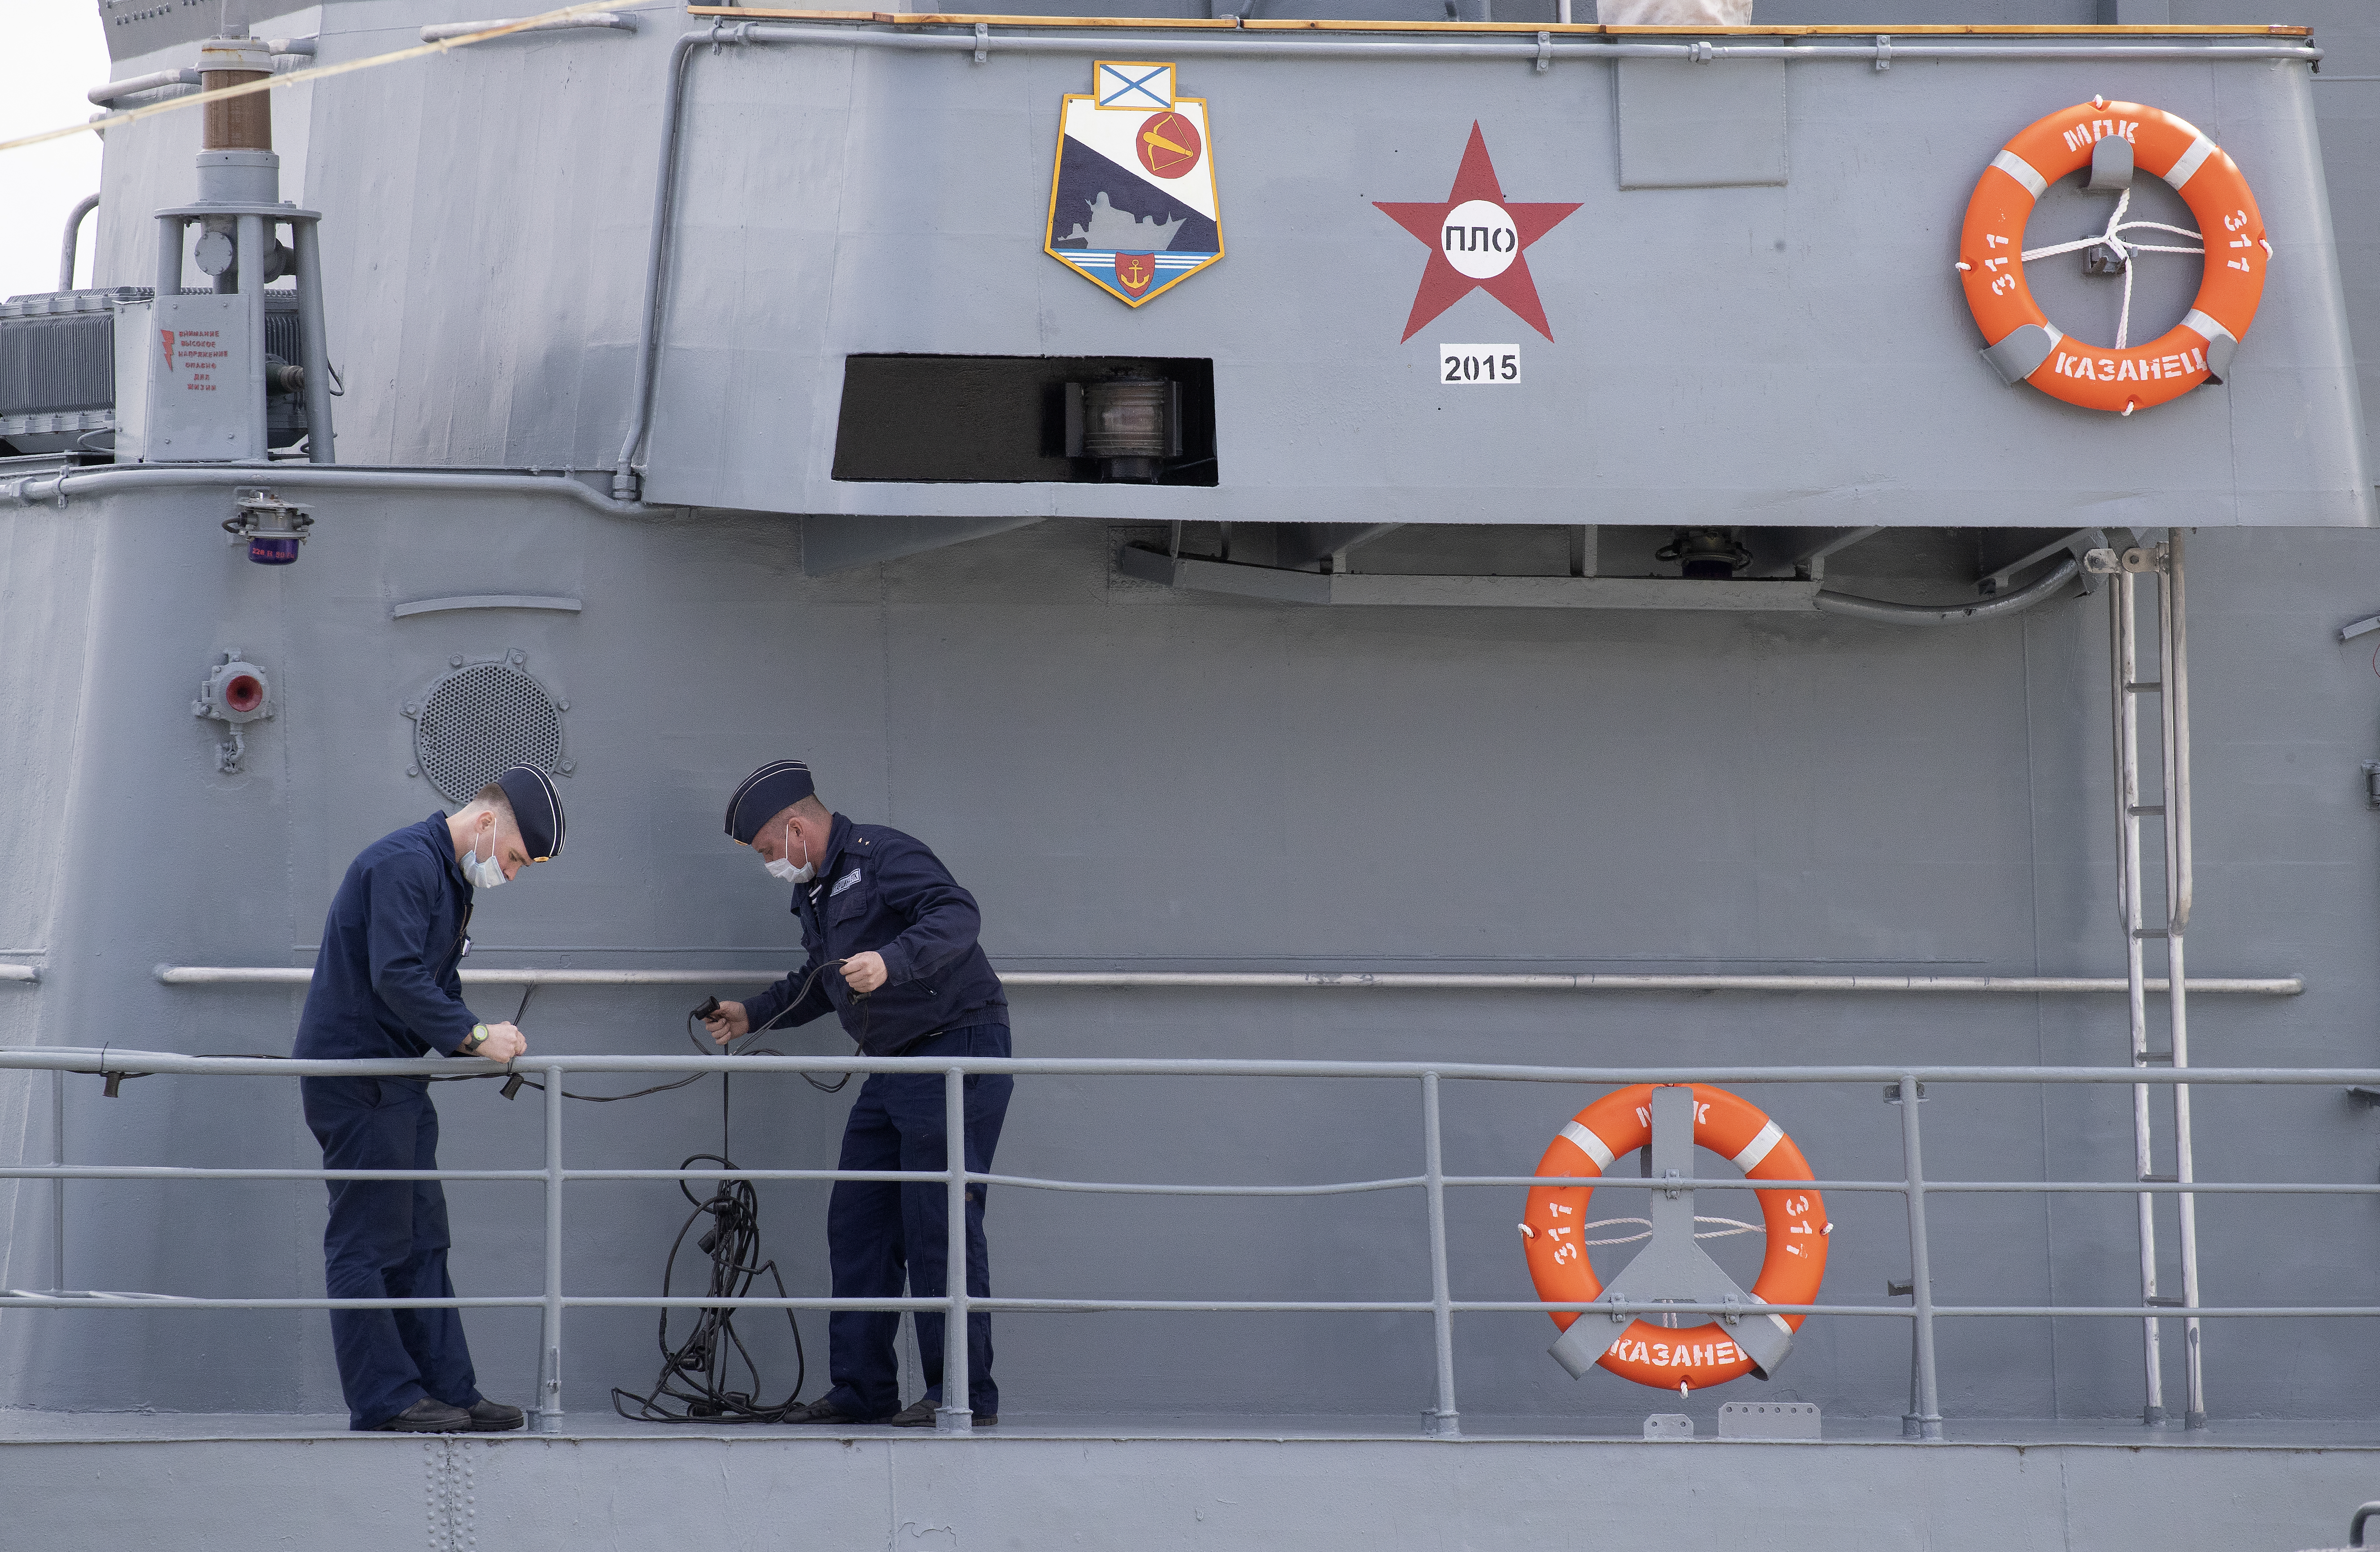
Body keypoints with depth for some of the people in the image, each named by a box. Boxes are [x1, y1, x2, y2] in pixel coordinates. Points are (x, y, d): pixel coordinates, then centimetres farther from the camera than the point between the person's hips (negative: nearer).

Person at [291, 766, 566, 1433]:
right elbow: (396, 977, -25)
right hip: (353, 1071, -11)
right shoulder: (406, 864, -16)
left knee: (421, 1240, 9)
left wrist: (483, 1041, 2)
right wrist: (475, 1035, -22)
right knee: (368, 1239, -7)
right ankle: (384, 1396, -6)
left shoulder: (450, 877, 18)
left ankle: (448, 1389, 11)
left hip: (397, 1081, 11)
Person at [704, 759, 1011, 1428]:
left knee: (939, 1225, -10)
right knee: (857, 1224, 8)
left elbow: (958, 915, -28)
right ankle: (861, 1390, 12)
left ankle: (965, 1395, -7)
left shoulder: (884, 857, -12)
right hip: (895, 1070, 10)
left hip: (957, 1052, -10)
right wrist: (753, 1015, 31)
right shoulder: (814, 891, 18)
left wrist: (891, 962, -40)